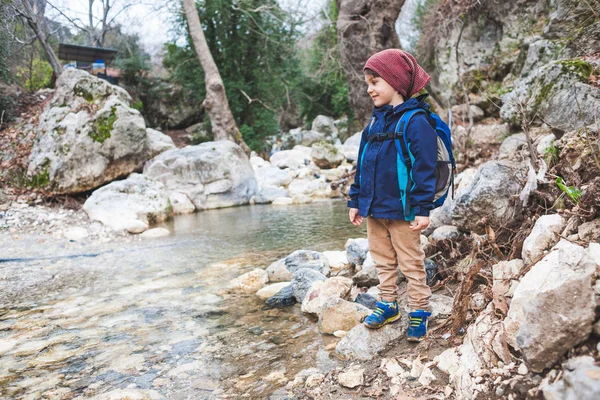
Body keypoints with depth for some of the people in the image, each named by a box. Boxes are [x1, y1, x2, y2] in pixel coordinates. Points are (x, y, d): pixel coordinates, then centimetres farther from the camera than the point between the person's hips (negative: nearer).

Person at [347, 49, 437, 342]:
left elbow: (425, 168, -16)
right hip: (374, 208, 7)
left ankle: (419, 311, 19)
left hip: (401, 208, -7)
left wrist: (423, 208, -18)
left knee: (411, 263, 6)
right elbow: (362, 165, 14)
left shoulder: (415, 121, -13)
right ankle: (388, 303, 32)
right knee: (383, 260, 17)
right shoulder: (375, 122, 10)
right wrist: (356, 200, 14)